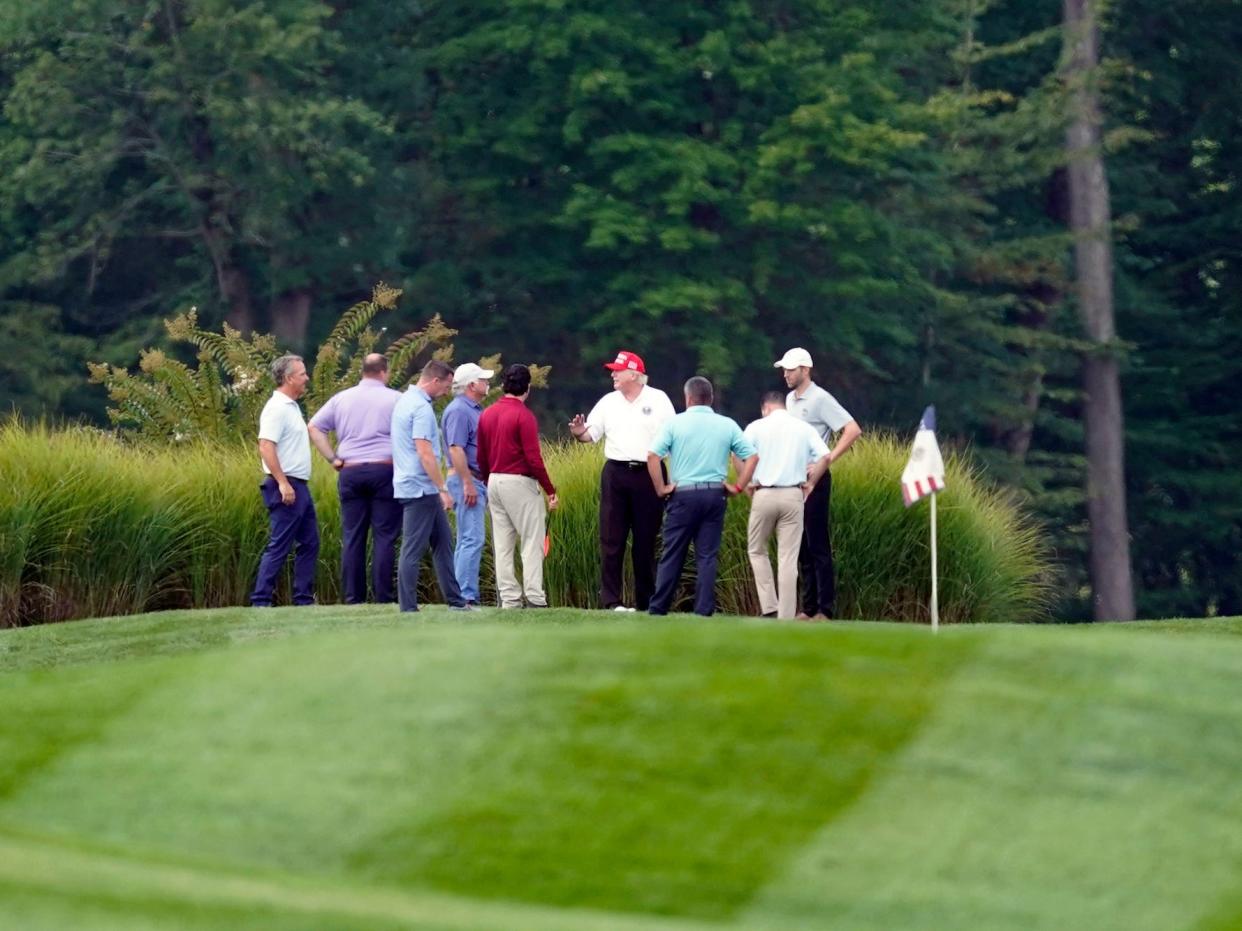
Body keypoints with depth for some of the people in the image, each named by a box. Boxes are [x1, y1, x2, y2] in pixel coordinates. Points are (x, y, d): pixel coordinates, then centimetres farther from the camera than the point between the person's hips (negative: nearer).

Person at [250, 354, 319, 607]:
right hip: (286, 487, -10)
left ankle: (304, 600, 15)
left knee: (310, 544, 12)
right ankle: (261, 601, -7)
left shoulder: (291, 406, 15)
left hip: (299, 487, 10)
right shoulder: (277, 408, -15)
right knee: (279, 547, -9)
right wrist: (283, 483, -26)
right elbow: (266, 447, -23)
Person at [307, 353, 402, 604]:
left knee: (352, 537, 5)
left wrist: (333, 459, 7)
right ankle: (384, 597, -5)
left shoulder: (342, 398, 10)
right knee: (384, 536, -1)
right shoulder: (395, 399, 0)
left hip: (350, 472, 3)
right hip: (385, 469, -3)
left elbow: (314, 427, 7)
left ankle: (353, 597, 4)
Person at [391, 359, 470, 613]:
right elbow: (425, 453, -23)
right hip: (421, 488, -10)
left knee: (443, 541, 13)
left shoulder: (405, 401, 15)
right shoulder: (421, 408, -16)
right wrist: (443, 489, -21)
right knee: (413, 549, -7)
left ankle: (455, 600, 17)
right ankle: (408, 608, -5)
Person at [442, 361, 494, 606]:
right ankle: (467, 596, -15)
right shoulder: (459, 411, -14)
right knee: (472, 540, -13)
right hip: (466, 479, -11)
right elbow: (456, 449, -21)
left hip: (477, 481, 11)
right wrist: (468, 484, -23)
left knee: (467, 540, 11)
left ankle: (460, 595, 13)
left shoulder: (475, 410, 17)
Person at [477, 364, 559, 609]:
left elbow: (481, 457, 13)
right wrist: (550, 490, -9)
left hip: (495, 481, 7)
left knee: (502, 545, 9)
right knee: (532, 542, -3)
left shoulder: (487, 414, 8)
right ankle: (534, 598, -9)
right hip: (520, 483, -7)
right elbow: (533, 458, -16)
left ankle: (508, 598, 9)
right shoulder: (524, 415, -13)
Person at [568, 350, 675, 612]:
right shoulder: (608, 402, 10)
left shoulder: (658, 400, 2)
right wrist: (579, 433, -17)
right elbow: (591, 434, 5)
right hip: (615, 473, 2)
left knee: (645, 541, 4)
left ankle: (646, 602, 10)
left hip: (648, 475, -2)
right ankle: (610, 600, -1)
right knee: (611, 540, -2)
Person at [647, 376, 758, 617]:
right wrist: (738, 487, 5)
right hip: (715, 493, 2)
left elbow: (653, 456, -12)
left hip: (683, 494, -2)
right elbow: (752, 457, 0)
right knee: (707, 556, 4)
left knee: (672, 555, 5)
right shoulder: (727, 425, 4)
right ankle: (704, 609, 1)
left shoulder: (676, 423, -2)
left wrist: (661, 488, -4)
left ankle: (658, 608, 8)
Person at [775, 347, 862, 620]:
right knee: (801, 547, 9)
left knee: (818, 546, -6)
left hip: (814, 479, -8)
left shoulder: (820, 399, -10)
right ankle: (808, 608, 13)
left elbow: (853, 430, -15)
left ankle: (824, 610, -5)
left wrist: (829, 459, -18)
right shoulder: (790, 400, 13)